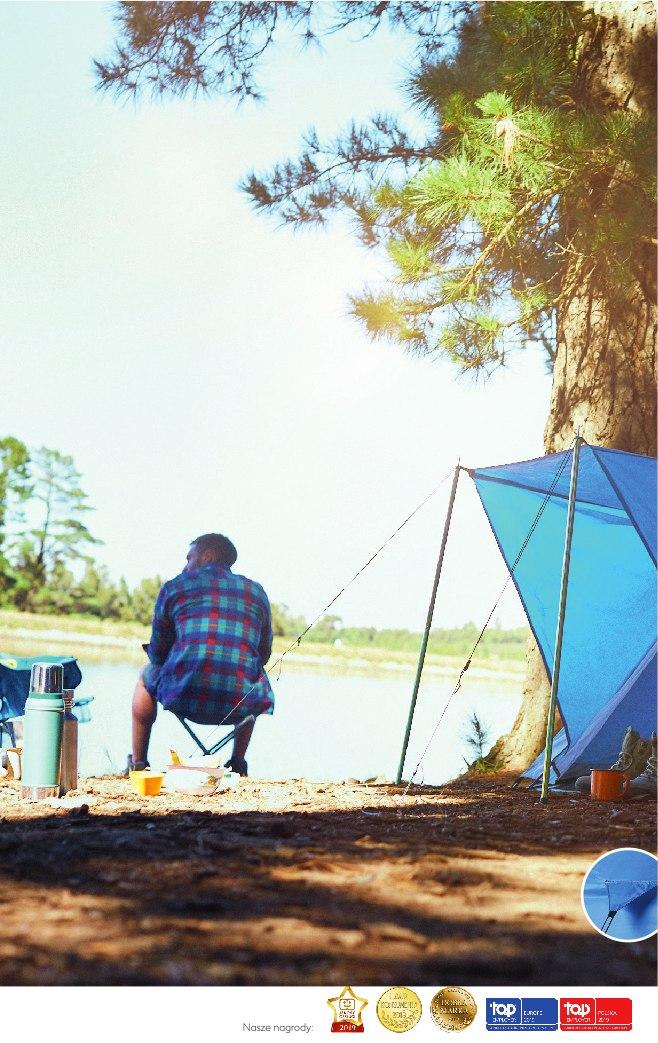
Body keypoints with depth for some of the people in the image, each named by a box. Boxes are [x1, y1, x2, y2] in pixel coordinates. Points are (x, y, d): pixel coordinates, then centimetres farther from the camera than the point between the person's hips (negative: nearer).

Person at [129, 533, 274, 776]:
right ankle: (237, 762, 34)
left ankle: (137, 763, 36)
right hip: (240, 706, 2)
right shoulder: (256, 591, 16)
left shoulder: (174, 587, 9)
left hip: (184, 699, -2)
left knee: (147, 675, 34)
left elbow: (157, 653, 15)